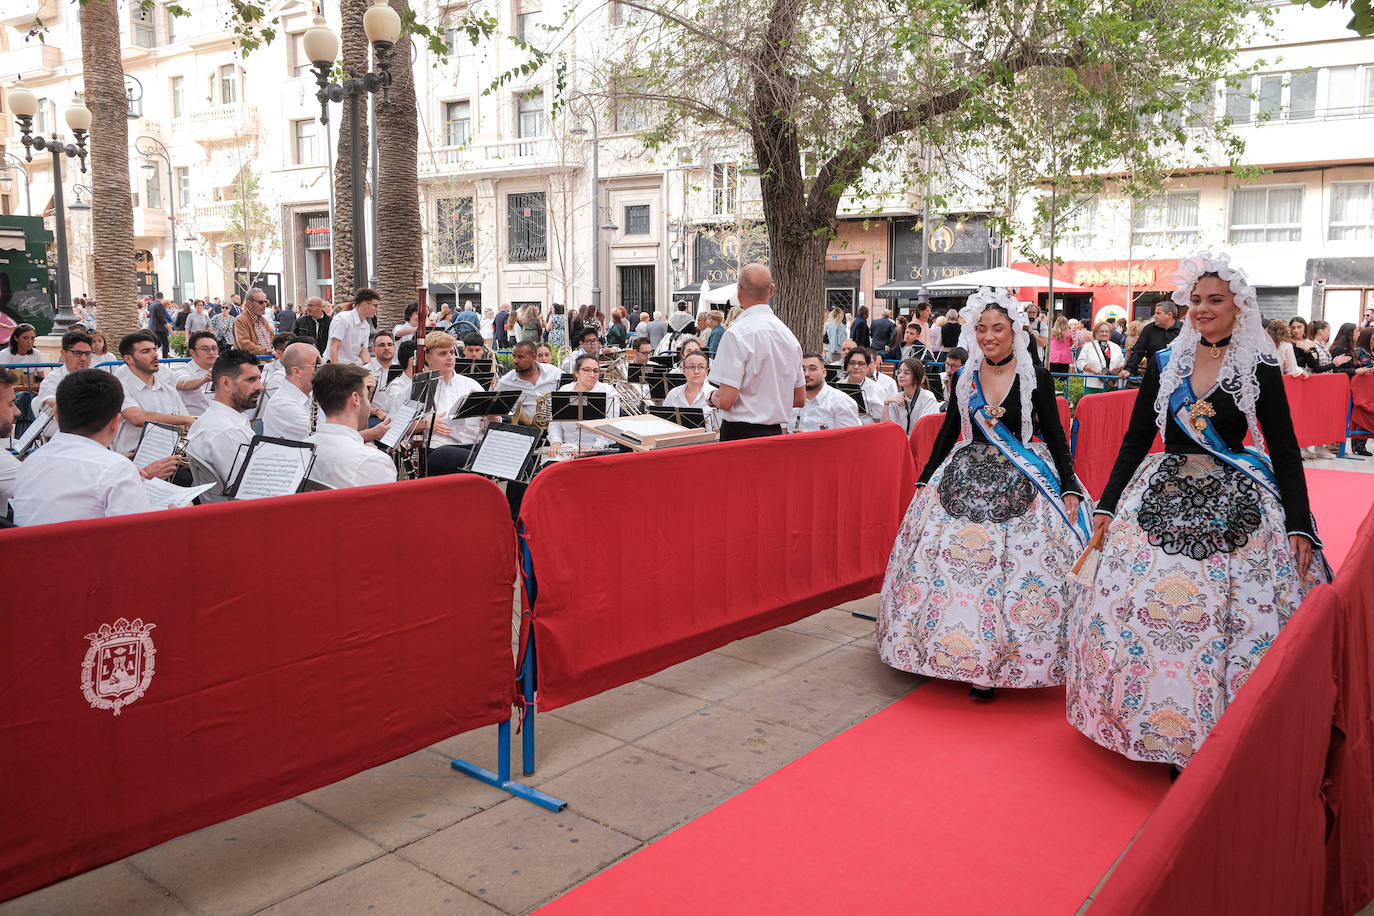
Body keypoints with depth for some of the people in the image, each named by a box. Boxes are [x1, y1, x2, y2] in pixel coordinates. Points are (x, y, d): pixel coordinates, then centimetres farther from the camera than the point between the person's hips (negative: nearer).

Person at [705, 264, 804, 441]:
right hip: (776, 433, 7)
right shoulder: (788, 334, 9)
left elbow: (726, 399, -18)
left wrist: (713, 397, 4)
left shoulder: (737, 333, -13)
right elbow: (800, 399, 14)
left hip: (741, 434, -7)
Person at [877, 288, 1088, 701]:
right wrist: (925, 481, 11)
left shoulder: (1035, 377, -3)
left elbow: (1055, 433, -1)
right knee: (948, 561, -2)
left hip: (1020, 485, -3)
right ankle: (967, 656, 12)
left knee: (1014, 567, -8)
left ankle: (995, 662, 3)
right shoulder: (965, 377, 6)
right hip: (965, 479, 3)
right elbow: (949, 430, 13)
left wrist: (1070, 489, -8)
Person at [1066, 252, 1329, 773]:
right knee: (1144, 608, 0)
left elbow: (1285, 451, 0)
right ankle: (1156, 720, 17)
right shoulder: (1164, 363, 7)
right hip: (1161, 496, 2)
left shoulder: (1260, 369, 0)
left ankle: (1221, 731, 12)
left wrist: (1300, 527, -7)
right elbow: (1136, 439, 9)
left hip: (1234, 507, -2)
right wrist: (1107, 505, 4)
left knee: (1229, 616, -4)